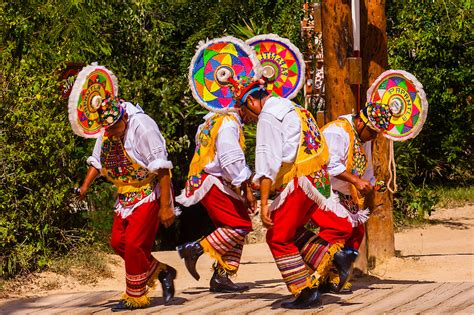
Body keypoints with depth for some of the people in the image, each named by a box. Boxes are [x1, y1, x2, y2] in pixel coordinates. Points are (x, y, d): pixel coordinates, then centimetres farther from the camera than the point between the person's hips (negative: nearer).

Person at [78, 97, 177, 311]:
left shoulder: (142, 127, -23)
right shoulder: (106, 134, 0)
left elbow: (162, 169, -23)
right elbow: (97, 161, 14)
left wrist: (165, 206, -23)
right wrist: (85, 186, -5)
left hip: (149, 193, -8)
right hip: (126, 195, 8)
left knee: (134, 244, -11)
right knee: (118, 241, 4)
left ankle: (135, 297, 3)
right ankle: (160, 272, 20)